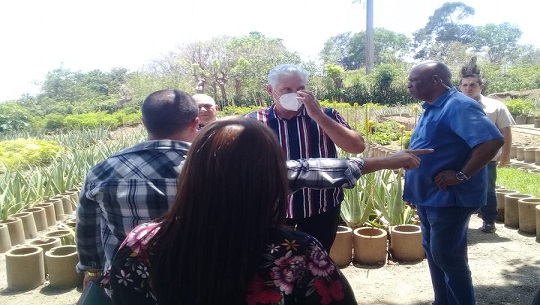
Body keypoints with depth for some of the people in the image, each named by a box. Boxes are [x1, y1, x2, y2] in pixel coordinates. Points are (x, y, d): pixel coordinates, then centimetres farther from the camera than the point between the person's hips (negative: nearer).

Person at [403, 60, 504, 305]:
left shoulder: (458, 106, -19)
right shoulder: (431, 109, 12)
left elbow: (493, 140, -30)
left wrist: (461, 176, -25)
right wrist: (415, 190, 17)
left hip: (448, 198, -10)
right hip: (429, 197, 10)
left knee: (447, 257, 1)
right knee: (434, 253, 18)